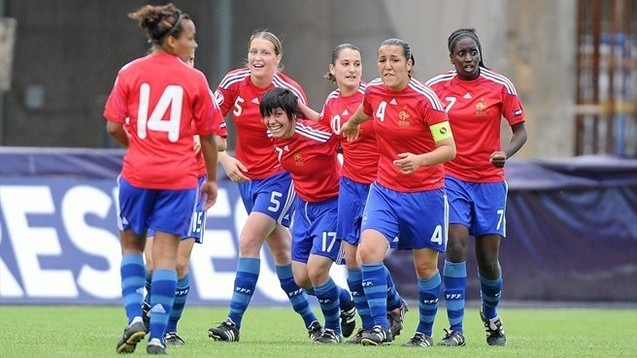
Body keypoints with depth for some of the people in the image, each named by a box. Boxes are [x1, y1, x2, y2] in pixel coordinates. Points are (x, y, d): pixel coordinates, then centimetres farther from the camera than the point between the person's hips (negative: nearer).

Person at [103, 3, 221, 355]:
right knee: (166, 253, 1)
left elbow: (114, 127, -1)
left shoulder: (130, 73, 0)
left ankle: (134, 316, -1)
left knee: (131, 246, 17)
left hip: (137, 172, 1)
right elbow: (207, 136, 2)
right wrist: (211, 180, 15)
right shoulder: (194, 79, -2)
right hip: (179, 177, -1)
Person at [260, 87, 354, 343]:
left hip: (331, 204, -7)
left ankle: (332, 329, 11)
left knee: (316, 271, -15)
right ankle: (346, 301, 36)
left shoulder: (318, 135, -27)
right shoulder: (277, 139, -7)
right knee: (301, 279, 5)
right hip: (304, 204, 7)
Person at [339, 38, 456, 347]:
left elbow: (449, 149, -17)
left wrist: (420, 160, -34)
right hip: (385, 190, 3)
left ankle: (425, 331, 27)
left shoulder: (425, 99, -15)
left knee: (425, 266, 6)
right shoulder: (373, 92, -1)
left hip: (425, 193, -3)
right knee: (368, 250, -19)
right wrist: (352, 123, 45)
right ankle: (380, 326, -10)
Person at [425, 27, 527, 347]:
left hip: (489, 180, 0)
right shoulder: (436, 87, -1)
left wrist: (505, 153, -17)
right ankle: (455, 329, -13)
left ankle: (491, 315, 34)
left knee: (488, 259, 3)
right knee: (456, 246, -18)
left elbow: (520, 130, 1)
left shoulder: (500, 86, -3)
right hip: (452, 178, 0)